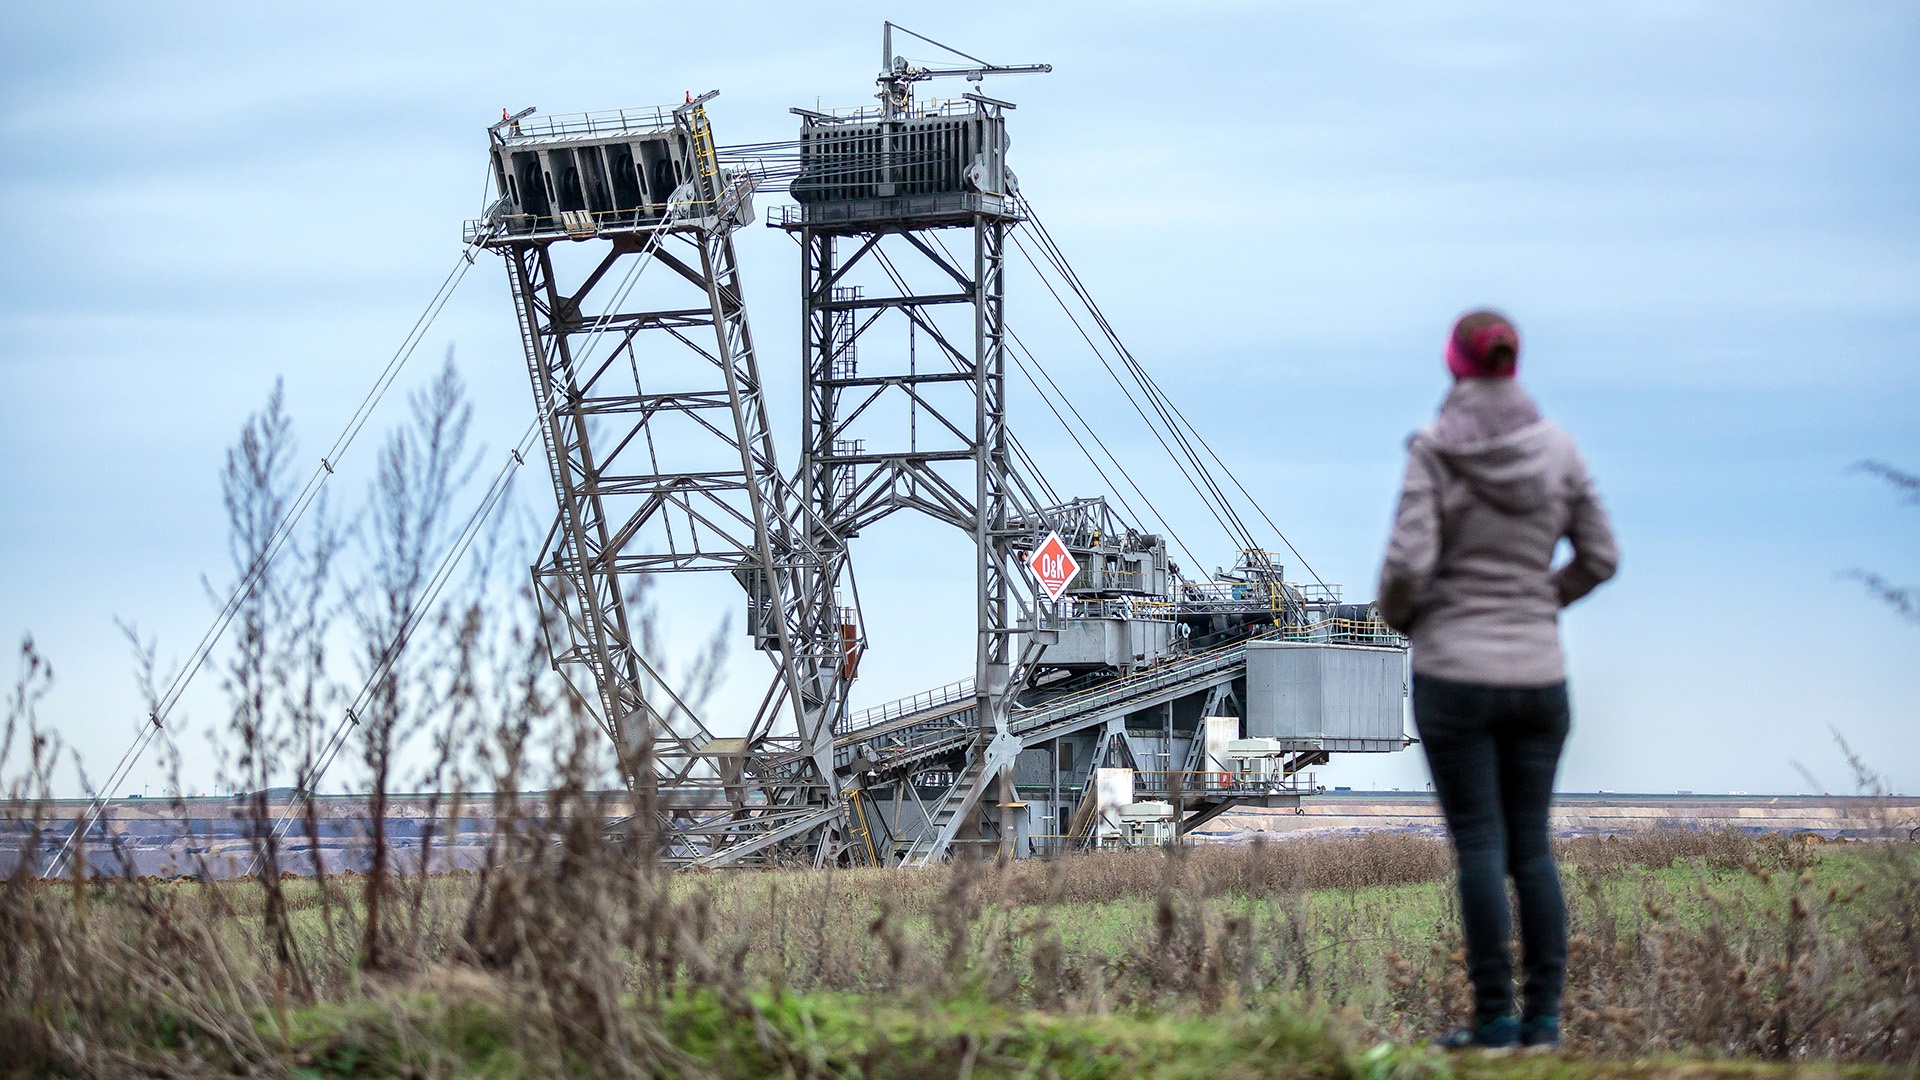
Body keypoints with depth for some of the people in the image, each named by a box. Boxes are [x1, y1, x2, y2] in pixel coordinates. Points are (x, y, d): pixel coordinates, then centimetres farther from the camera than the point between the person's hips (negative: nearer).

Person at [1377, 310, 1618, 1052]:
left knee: (1480, 845, 0)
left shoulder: (1434, 449, -10)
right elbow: (1600, 558, 7)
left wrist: (1398, 614, 4)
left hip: (1456, 671, -4)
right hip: (1539, 671, 4)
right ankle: (1544, 1015, 9)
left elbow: (1407, 562, -16)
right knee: (1532, 846, 10)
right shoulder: (1556, 448, 2)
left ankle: (1495, 1017, 0)